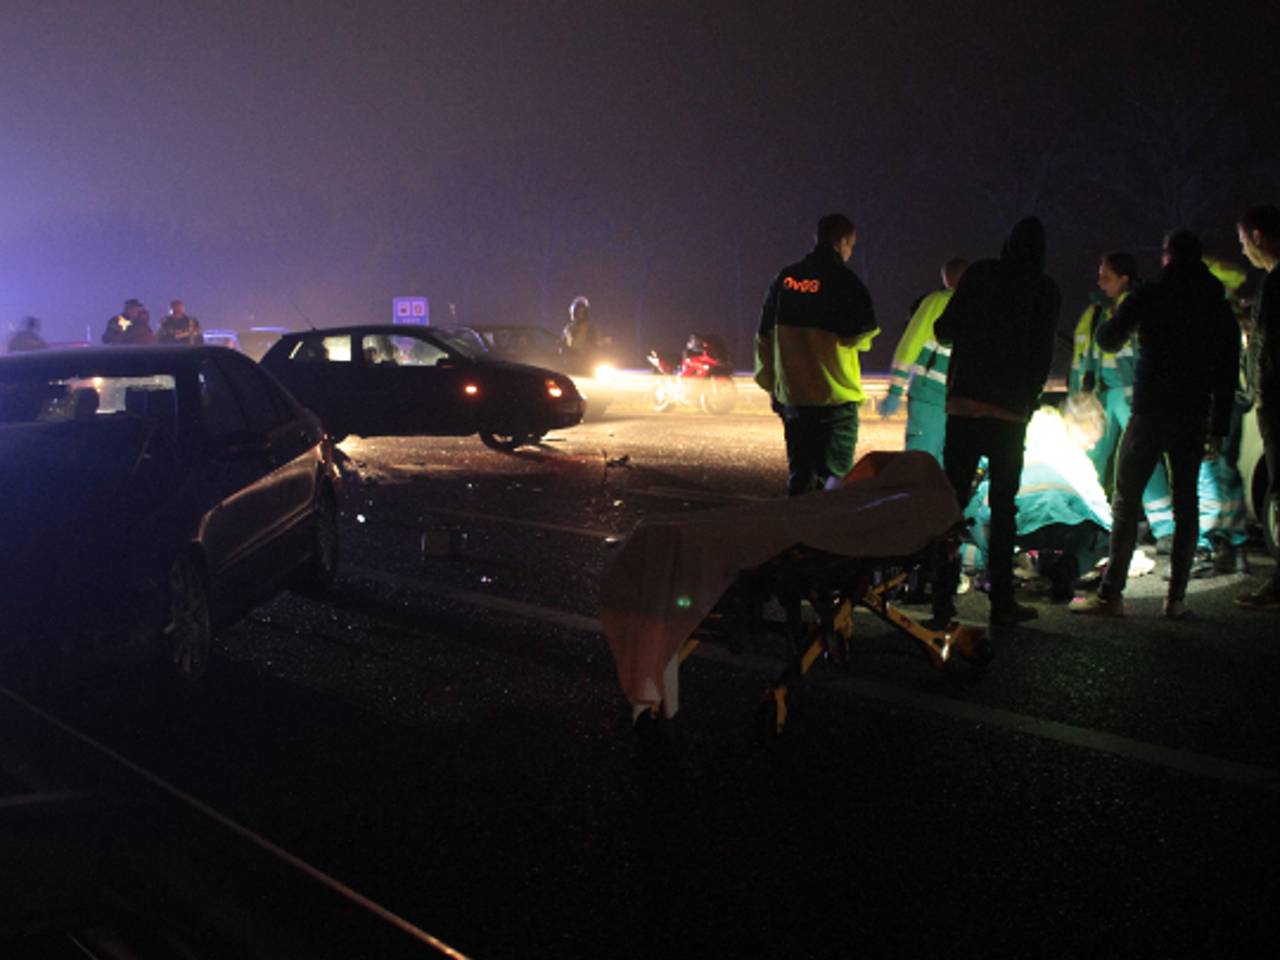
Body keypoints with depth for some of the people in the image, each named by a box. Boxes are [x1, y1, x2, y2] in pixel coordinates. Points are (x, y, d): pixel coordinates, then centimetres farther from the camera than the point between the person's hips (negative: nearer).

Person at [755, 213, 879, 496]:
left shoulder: (785, 278, 8)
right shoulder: (844, 281, -10)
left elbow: (764, 336, 12)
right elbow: (860, 336, -14)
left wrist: (771, 384, 19)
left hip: (791, 395, 5)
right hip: (836, 396, -5)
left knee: (799, 473, 14)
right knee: (834, 474, -1)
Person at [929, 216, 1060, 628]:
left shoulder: (980, 274, 4)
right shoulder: (1046, 291, 2)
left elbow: (944, 330, 5)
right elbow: (1043, 356, 1)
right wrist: (1028, 400, 12)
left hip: (964, 404, 1)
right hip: (1011, 412, -1)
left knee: (953, 502, 4)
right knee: (1003, 507, 7)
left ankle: (943, 599, 1)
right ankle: (1002, 602, 9)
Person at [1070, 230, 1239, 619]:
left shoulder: (1149, 298, -4)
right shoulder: (1220, 308, 8)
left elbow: (1108, 339, 6)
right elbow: (1227, 374, 8)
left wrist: (1109, 323, 29)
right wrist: (1218, 427, 12)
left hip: (1150, 414, -3)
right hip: (1194, 419, 3)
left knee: (1126, 500, -1)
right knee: (1185, 503, 9)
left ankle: (1111, 593, -7)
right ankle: (1176, 597, 6)